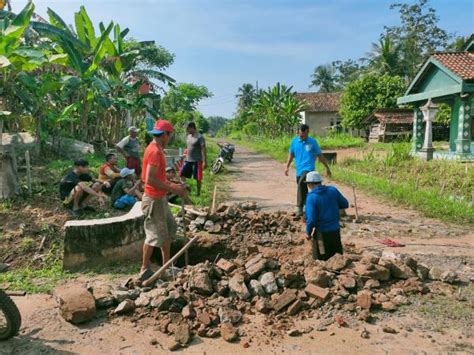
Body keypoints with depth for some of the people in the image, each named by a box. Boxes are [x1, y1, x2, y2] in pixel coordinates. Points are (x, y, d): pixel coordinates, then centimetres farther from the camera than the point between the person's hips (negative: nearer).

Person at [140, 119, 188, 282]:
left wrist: (173, 185, 10)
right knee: (155, 234, 1)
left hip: (160, 198, 10)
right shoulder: (155, 151, -21)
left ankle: (166, 265, 28)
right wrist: (172, 189, -23)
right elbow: (150, 179, -28)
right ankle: (145, 270, 15)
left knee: (170, 228, 17)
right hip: (154, 200, -10)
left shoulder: (156, 149, 10)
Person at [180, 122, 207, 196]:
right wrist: (185, 156, 21)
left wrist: (204, 161, -21)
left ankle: (198, 192, 16)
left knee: (198, 178, 2)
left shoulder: (200, 137, -14)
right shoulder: (188, 136, 11)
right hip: (188, 160, 8)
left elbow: (203, 149, -17)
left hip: (197, 161, -8)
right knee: (182, 175, 7)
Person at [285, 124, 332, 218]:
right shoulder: (294, 141, 7)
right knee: (303, 190, 14)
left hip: (308, 169, -5)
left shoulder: (312, 142, -1)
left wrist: (327, 167, 10)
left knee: (301, 183, -29)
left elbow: (320, 155, 6)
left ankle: (299, 208, -28)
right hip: (299, 170, 5)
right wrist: (287, 167, 10)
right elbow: (291, 154, 17)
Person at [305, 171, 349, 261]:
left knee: (320, 260, 11)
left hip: (321, 233, -4)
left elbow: (311, 219, -20)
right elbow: (345, 204, 9)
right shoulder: (333, 190, -3)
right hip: (335, 230, 4)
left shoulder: (311, 197, -16)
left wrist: (308, 233, -4)